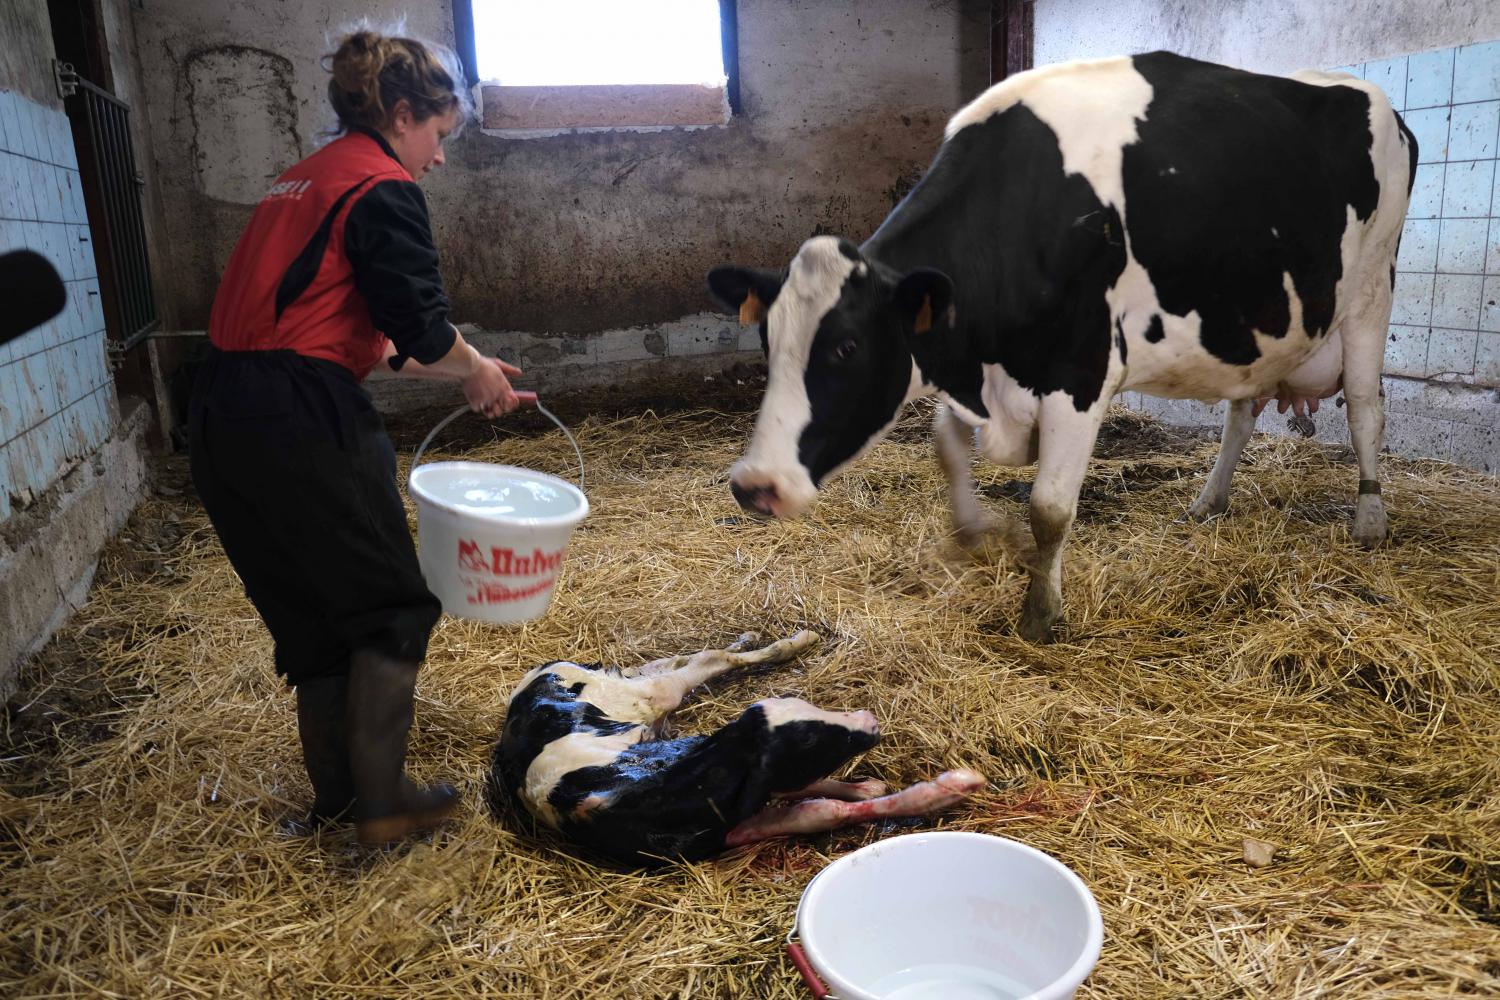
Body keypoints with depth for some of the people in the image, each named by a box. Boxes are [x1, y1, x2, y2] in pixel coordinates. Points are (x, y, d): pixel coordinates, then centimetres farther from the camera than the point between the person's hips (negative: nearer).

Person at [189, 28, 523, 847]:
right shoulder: (382, 187, -6)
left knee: (309, 616, 18)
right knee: (392, 606, 6)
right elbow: (422, 327, -14)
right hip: (301, 418, -9)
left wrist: (460, 370, 21)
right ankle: (381, 800, 12)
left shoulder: (305, 179, 22)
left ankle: (335, 796, 30)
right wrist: (475, 371, 6)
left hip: (222, 415, 9)